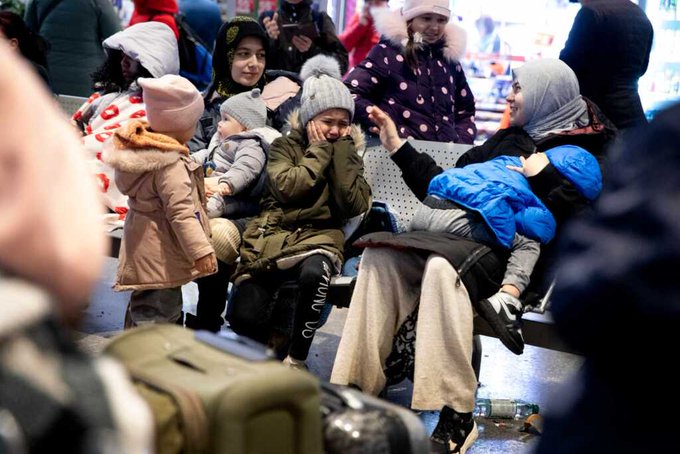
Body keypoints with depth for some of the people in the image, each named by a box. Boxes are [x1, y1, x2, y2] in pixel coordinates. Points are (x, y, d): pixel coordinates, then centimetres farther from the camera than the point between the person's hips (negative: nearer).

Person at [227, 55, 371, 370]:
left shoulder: (348, 152, 12)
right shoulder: (285, 145, 9)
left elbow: (354, 205, -6)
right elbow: (286, 187, -12)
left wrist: (341, 150, -4)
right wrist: (319, 151, -5)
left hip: (319, 236, 0)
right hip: (274, 235, 0)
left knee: (314, 273, -39)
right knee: (243, 317, -20)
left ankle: (296, 359, -21)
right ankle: (270, 344, 16)